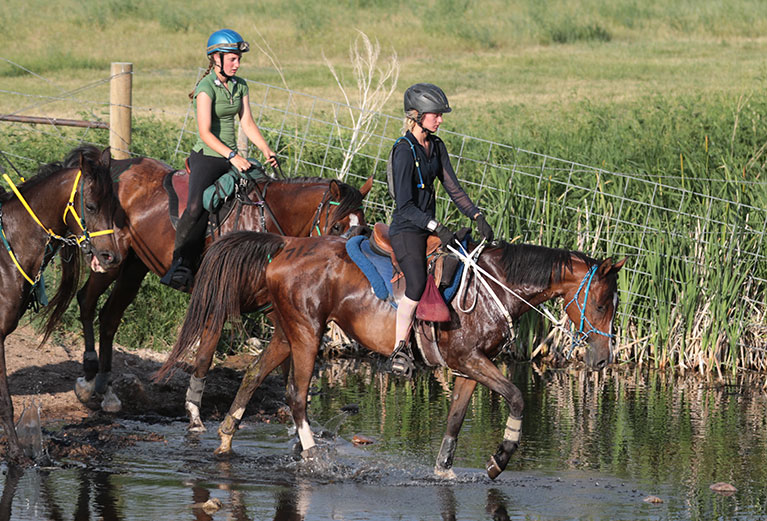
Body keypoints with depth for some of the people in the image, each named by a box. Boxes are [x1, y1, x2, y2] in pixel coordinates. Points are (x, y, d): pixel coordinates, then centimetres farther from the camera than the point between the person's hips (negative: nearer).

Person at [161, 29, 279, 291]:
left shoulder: (240, 86, 11)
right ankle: (180, 264, -23)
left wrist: (266, 150, -2)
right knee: (196, 206, -26)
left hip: (233, 158, 8)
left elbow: (247, 124, 12)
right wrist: (232, 156, -29)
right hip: (207, 157, -8)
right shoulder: (206, 88, -13)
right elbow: (205, 132, -21)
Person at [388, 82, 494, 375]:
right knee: (417, 284, -27)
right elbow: (405, 206, -21)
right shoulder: (404, 151, -16)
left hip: (429, 229, 9)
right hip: (406, 230, -9)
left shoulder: (436, 147, 10)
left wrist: (478, 217, -2)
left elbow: (453, 188, 11)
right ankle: (399, 349, -19)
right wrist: (437, 228, -29)